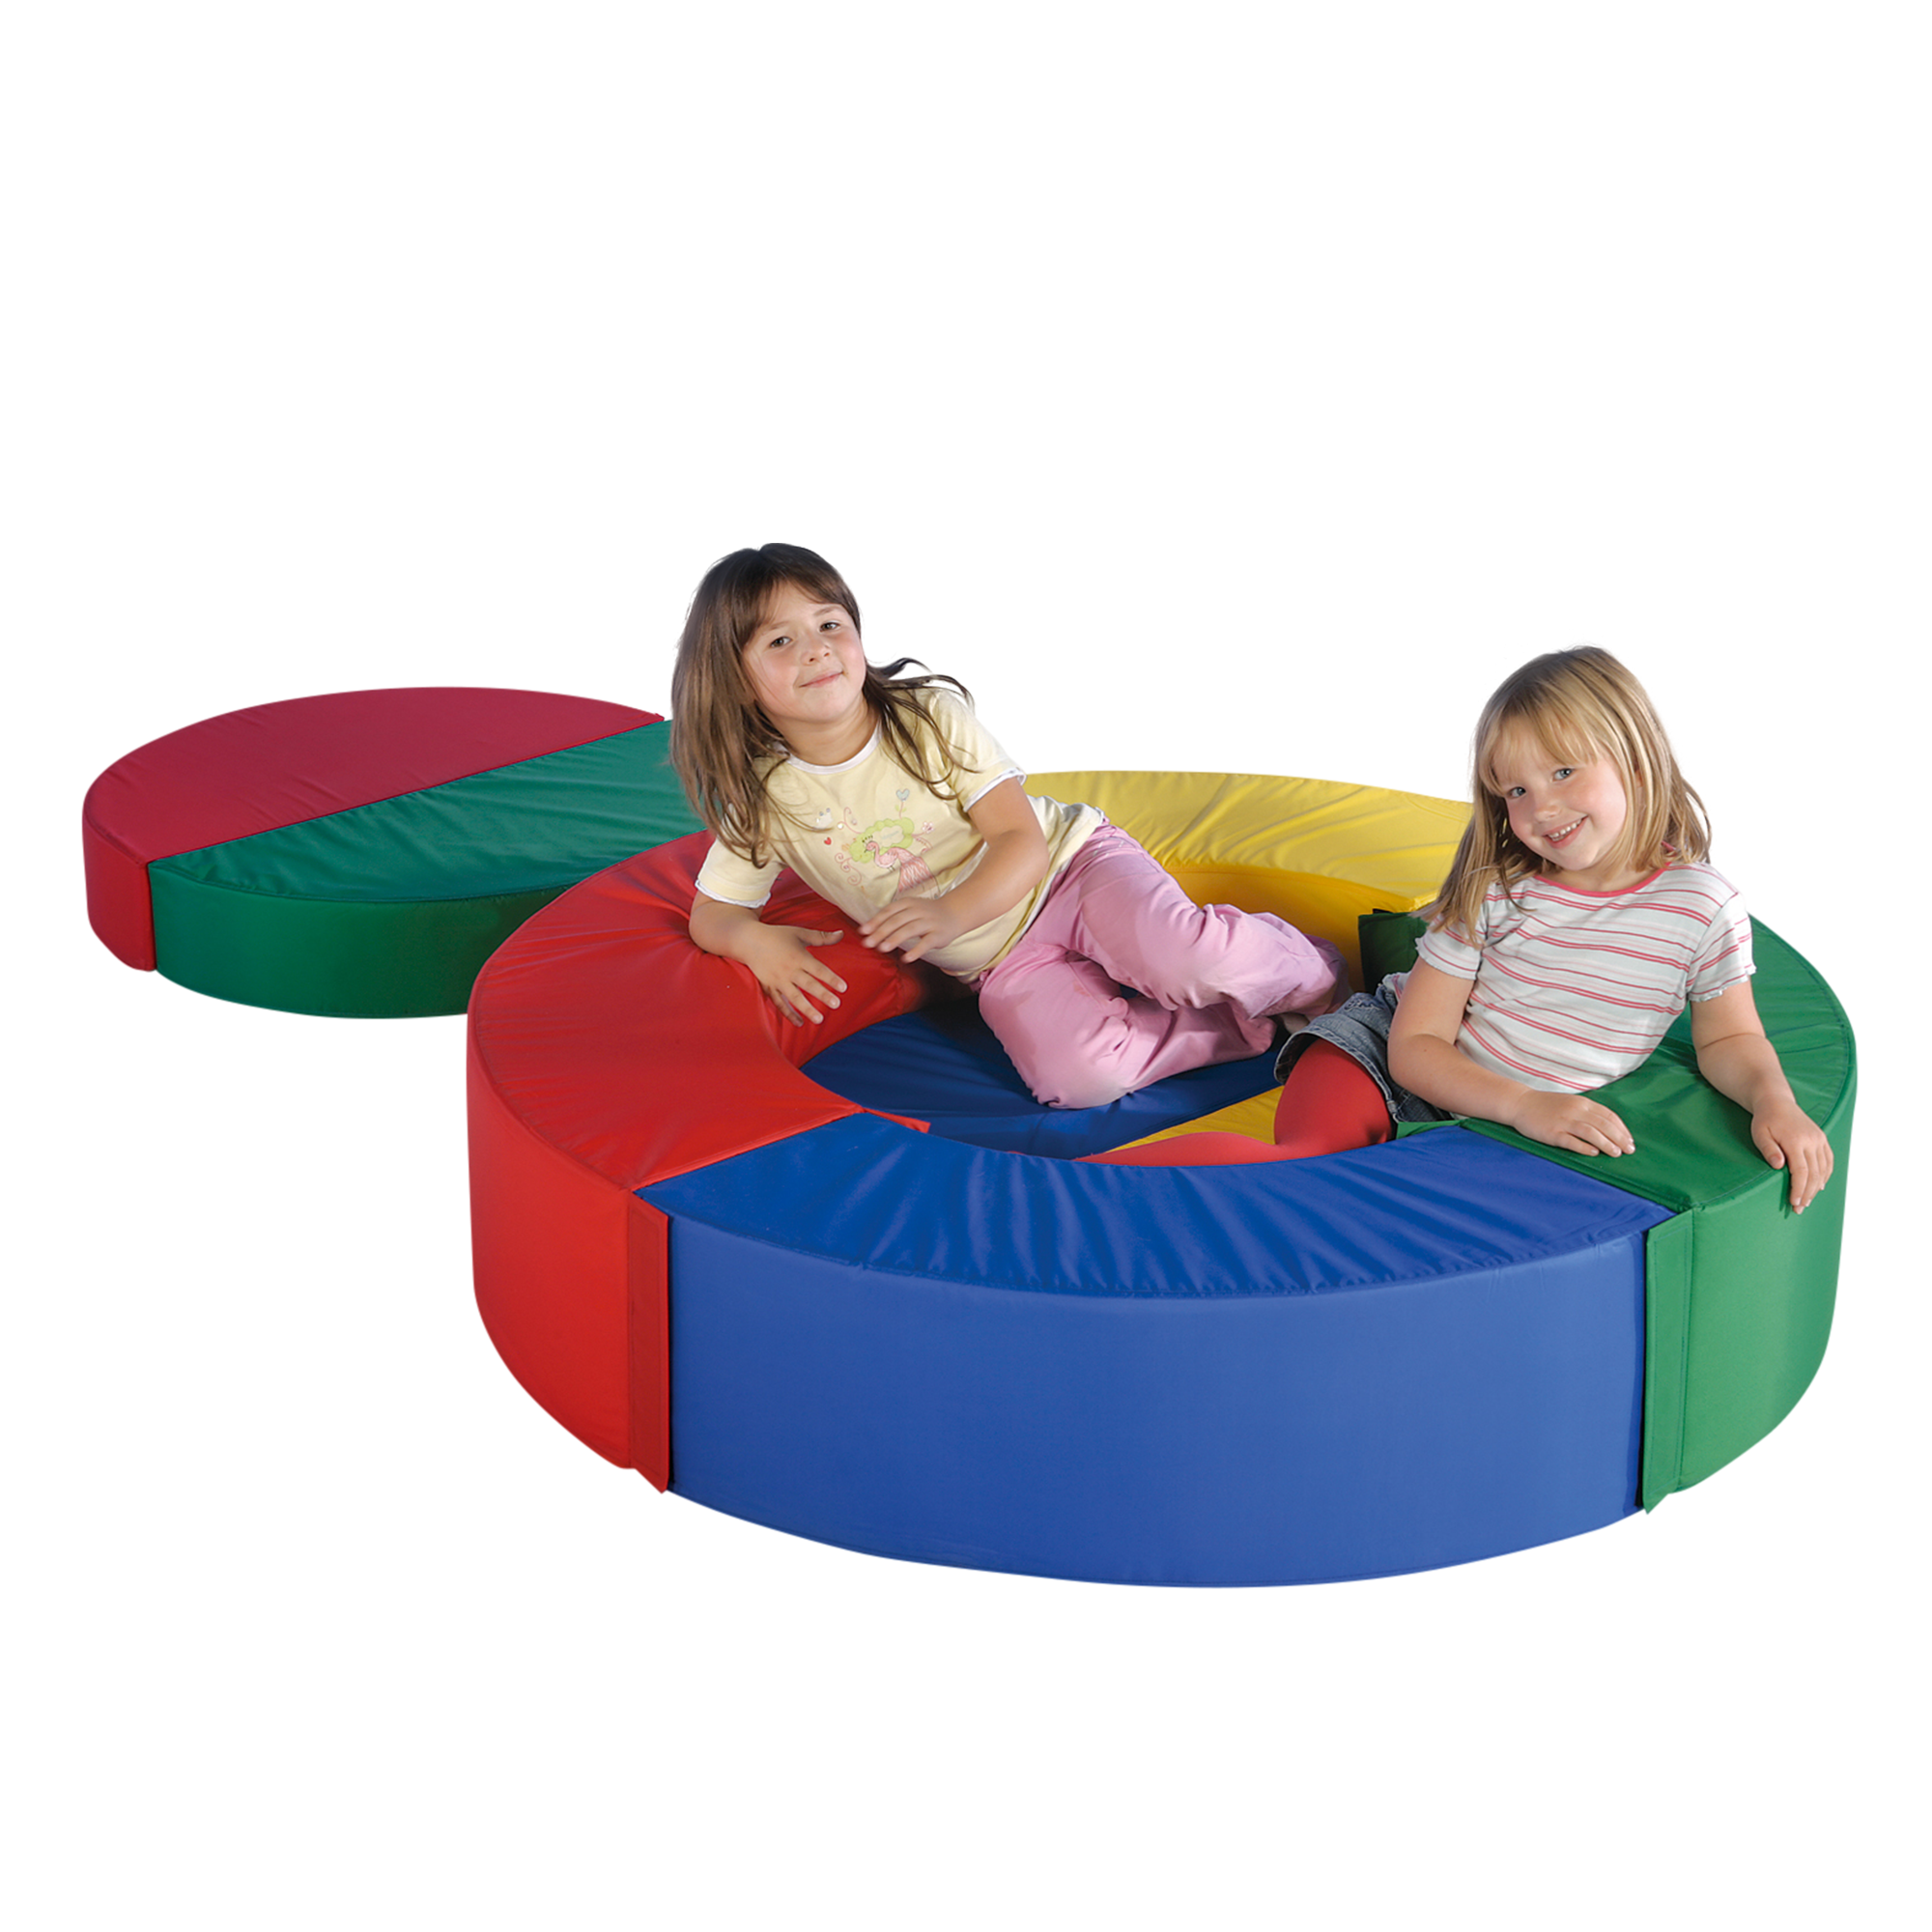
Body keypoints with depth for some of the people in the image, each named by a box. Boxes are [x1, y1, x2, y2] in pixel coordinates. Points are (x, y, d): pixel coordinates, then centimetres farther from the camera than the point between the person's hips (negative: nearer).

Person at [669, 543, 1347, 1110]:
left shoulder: (932, 717, -11)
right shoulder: (761, 798, -6)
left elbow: (1022, 841, -15)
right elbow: (711, 915, 5)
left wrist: (952, 912, -35)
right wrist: (755, 941, -21)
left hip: (1070, 864, -2)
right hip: (1001, 963, 2)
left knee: (1181, 956, -36)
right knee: (1074, 1073, -32)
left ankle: (1311, 974, -4)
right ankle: (1257, 1026, -15)